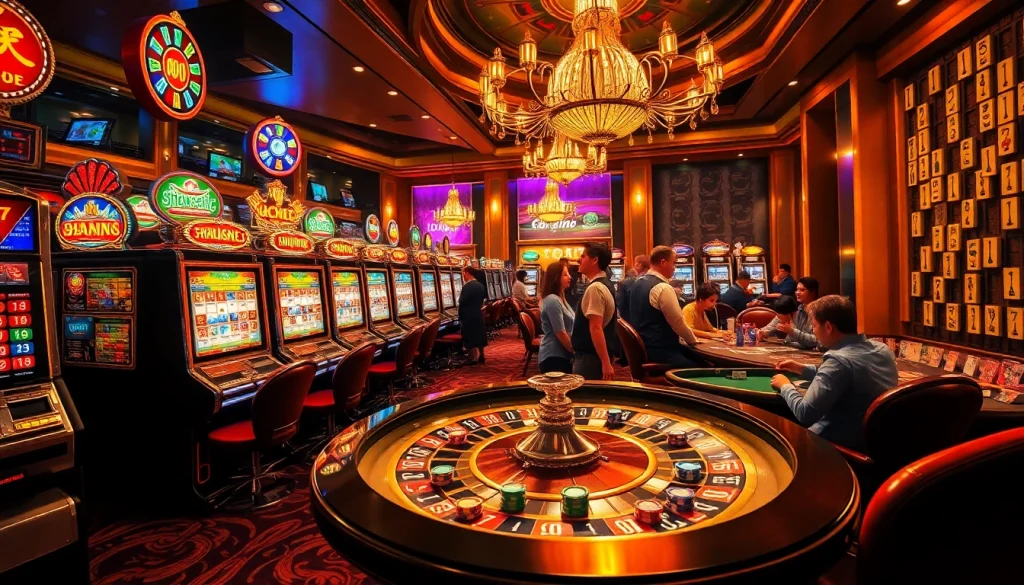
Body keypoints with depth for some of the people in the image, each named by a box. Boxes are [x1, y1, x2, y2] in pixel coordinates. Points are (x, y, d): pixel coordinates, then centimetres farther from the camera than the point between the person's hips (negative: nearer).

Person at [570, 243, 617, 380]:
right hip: (597, 354, 10)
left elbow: (596, 327, -24)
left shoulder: (594, 288, -20)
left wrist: (606, 363, -27)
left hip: (591, 356, -10)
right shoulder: (605, 284, 11)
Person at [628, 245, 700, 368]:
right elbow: (678, 322, -14)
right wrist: (693, 340, 6)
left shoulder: (638, 283, 10)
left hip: (643, 346, 10)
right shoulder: (663, 288, -18)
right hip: (660, 350, -10)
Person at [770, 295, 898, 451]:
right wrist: (801, 369, 19)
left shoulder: (840, 360, -26)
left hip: (846, 444, -8)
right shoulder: (883, 349, 1)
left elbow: (805, 415, -27)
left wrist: (785, 386, -9)